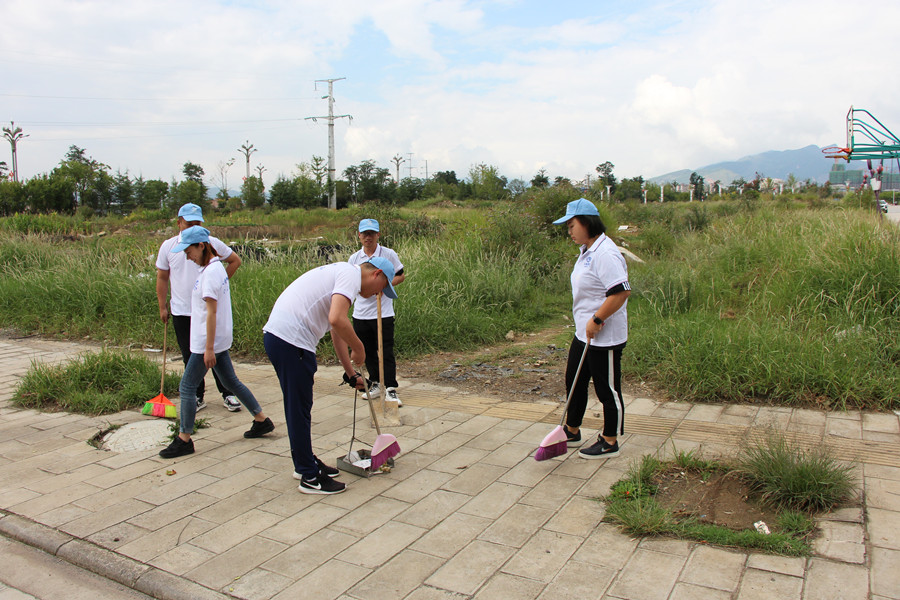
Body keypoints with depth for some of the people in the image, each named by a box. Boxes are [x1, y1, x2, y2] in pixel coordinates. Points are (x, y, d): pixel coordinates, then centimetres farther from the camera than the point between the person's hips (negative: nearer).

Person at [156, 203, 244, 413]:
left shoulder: (212, 243, -2)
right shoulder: (168, 246, 3)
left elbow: (235, 260, 10)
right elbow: (162, 278, 10)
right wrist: (162, 306, 8)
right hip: (181, 311, 2)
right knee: (190, 357, 8)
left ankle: (227, 393, 14)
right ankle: (197, 397, 20)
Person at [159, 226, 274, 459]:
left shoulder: (211, 272, -18)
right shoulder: (215, 267, 11)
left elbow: (212, 312, -21)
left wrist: (209, 348, -20)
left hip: (207, 342, -10)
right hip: (218, 340, 10)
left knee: (187, 388, -1)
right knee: (231, 381, 17)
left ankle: (184, 439, 9)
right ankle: (262, 420, 24)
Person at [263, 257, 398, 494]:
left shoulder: (340, 272, 24)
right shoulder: (351, 274, -7)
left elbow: (337, 332, 29)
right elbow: (337, 320, -25)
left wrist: (351, 374, 32)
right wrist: (359, 349, -8)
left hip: (277, 334, 11)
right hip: (291, 341, -11)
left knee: (298, 408, 20)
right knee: (299, 410, -1)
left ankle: (305, 463, 34)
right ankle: (310, 477, 10)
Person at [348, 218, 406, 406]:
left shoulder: (389, 254, -2)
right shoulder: (354, 258, 6)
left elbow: (400, 276, 3)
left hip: (383, 313, -4)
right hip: (360, 312, 4)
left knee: (386, 352, -5)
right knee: (367, 351, 14)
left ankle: (391, 389, 1)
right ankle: (376, 383, 29)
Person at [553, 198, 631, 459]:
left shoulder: (605, 253, -22)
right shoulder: (587, 251, 11)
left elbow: (622, 291, -29)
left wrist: (596, 320, -23)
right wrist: (586, 324, 17)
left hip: (605, 339, -10)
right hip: (584, 333, 10)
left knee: (608, 390, 6)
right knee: (574, 382, 19)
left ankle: (609, 442, 22)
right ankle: (572, 431, 37)